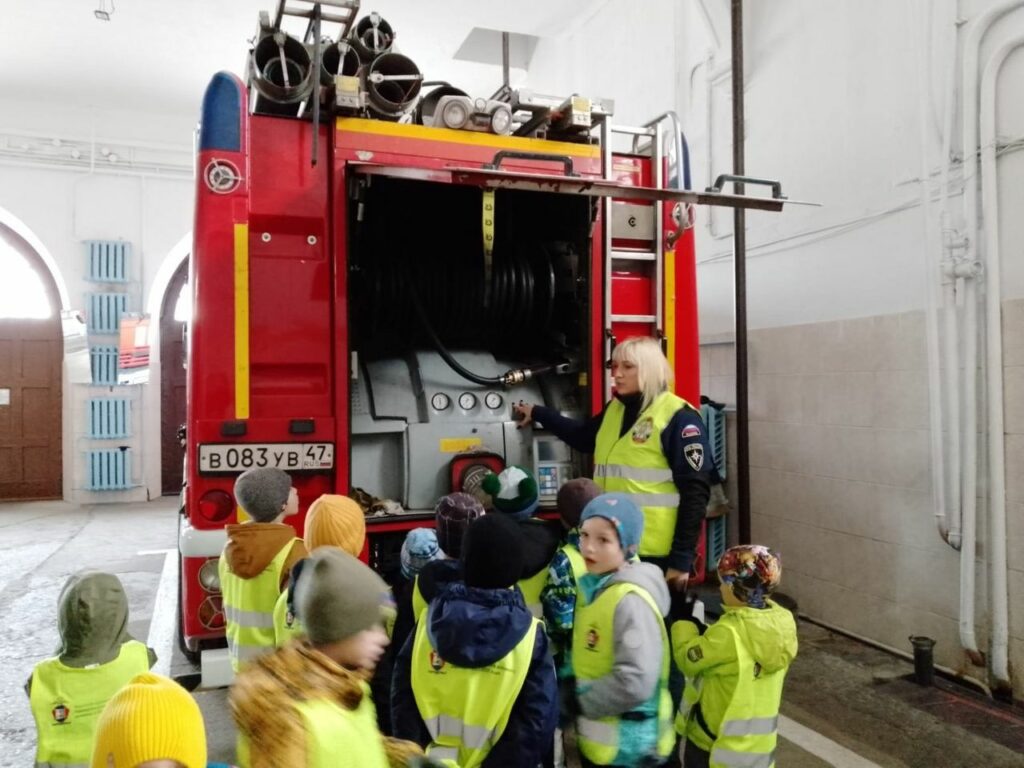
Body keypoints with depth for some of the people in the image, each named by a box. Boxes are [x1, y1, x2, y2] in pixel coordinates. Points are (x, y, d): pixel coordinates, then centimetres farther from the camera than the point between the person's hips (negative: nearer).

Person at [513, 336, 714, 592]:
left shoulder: (678, 417, -10)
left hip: (657, 554, -7)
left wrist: (682, 559, -14)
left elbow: (695, 492, -12)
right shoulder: (614, 410, 12)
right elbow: (583, 436, 33)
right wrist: (538, 414, 31)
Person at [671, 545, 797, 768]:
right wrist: (701, 629, -3)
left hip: (714, 737, -6)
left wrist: (683, 620, -5)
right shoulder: (782, 622, -8)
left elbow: (688, 660, -16)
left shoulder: (729, 632, -30)